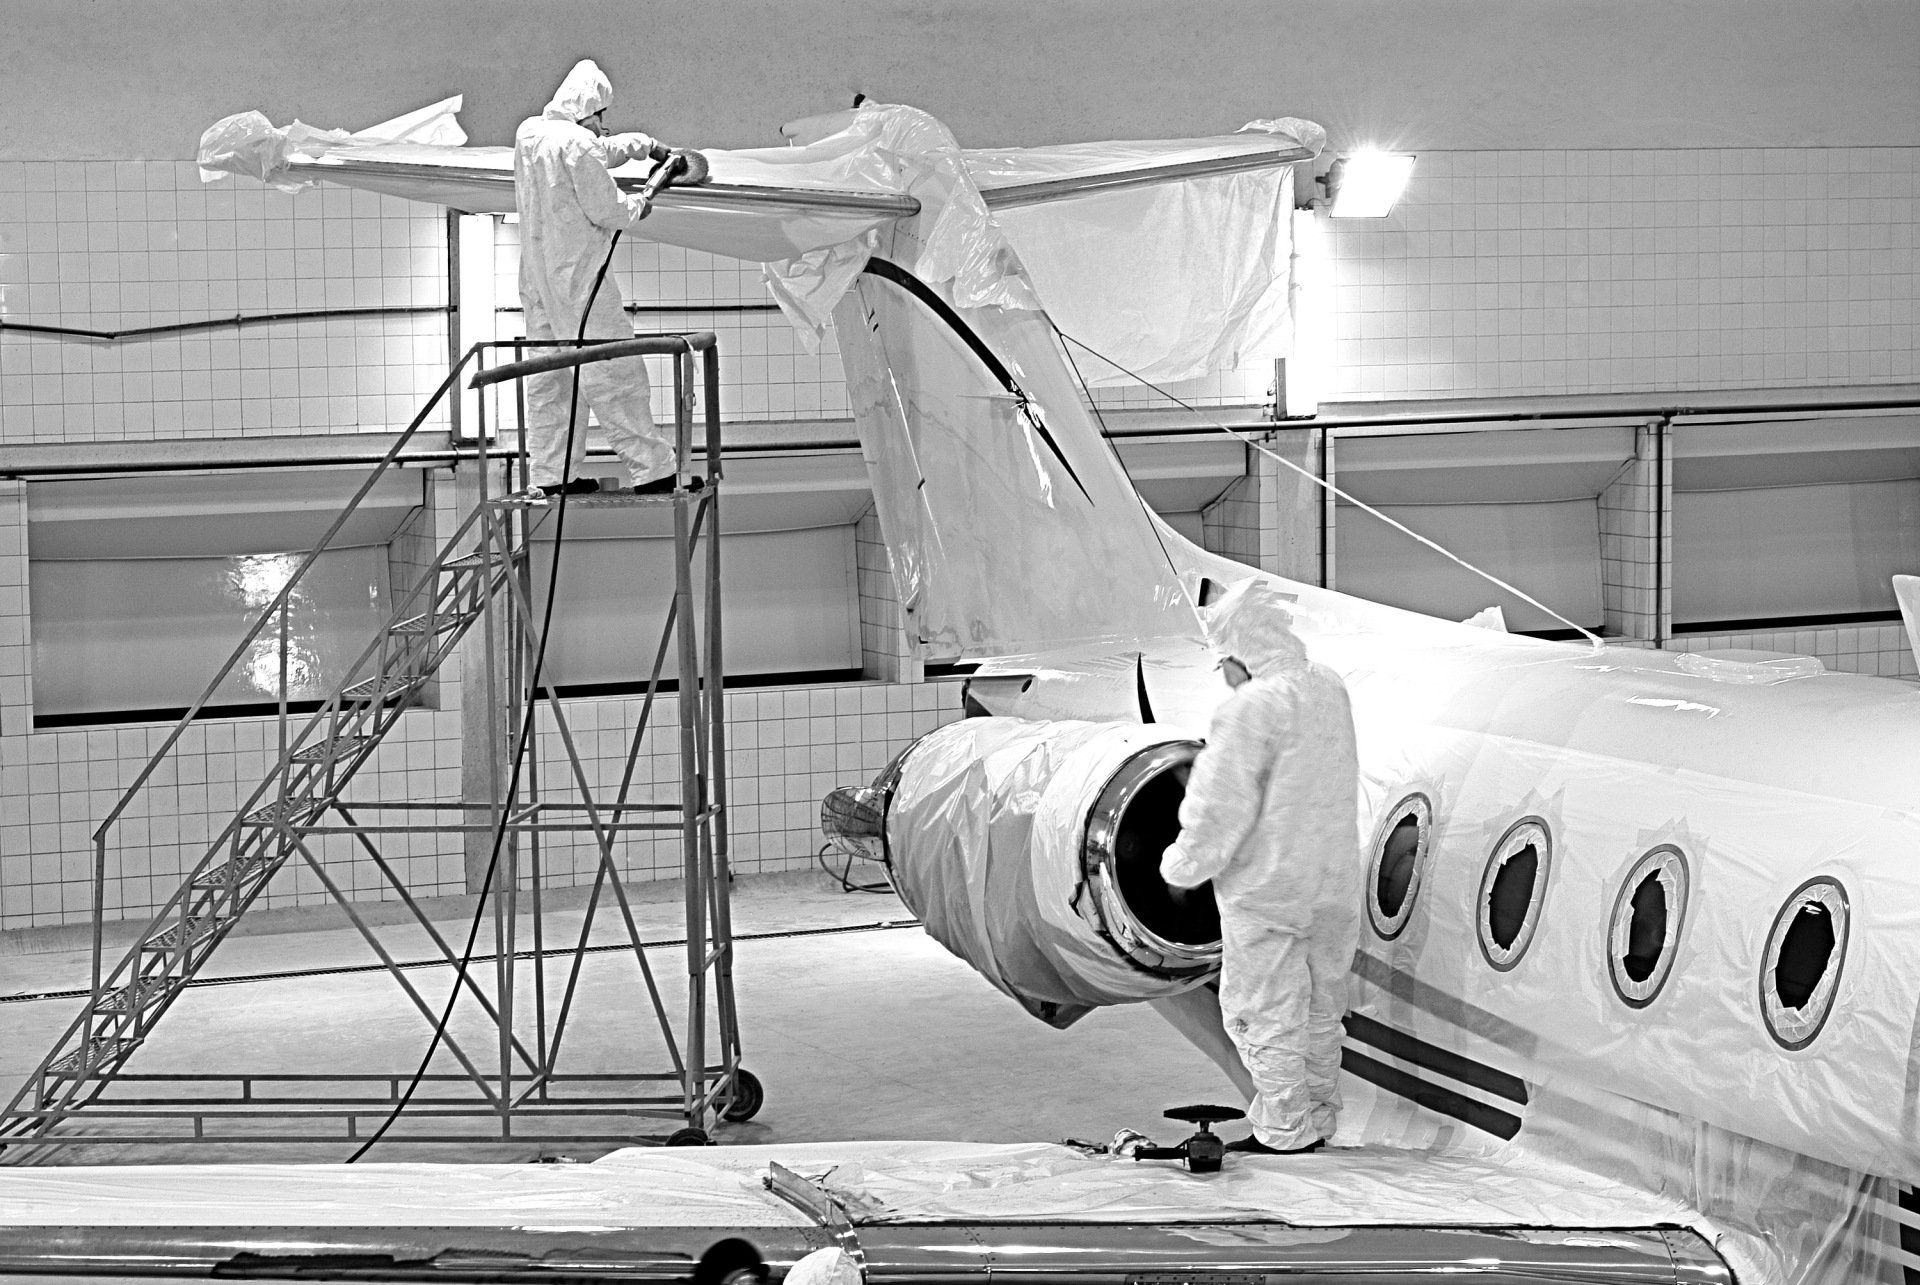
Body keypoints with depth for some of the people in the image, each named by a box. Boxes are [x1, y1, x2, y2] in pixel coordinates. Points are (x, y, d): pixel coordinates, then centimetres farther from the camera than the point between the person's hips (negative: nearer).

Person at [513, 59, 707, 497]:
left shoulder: (528, 133, 10)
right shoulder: (577, 143, -17)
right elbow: (604, 210, -16)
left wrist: (647, 145, 26)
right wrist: (637, 205, 3)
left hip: (536, 273, 8)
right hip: (579, 275, -8)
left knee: (547, 376, 12)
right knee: (613, 371, -5)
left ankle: (551, 474, 15)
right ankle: (651, 469, -2)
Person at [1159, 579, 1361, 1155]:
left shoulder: (1250, 708, -21)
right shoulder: (1329, 689, 4)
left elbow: (1221, 808, -20)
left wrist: (1183, 865, -5)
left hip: (1265, 891, -8)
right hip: (1333, 887, 8)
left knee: (1264, 1014, 5)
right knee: (1319, 1010, 18)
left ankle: (1285, 1134, 9)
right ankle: (1317, 1120, 28)